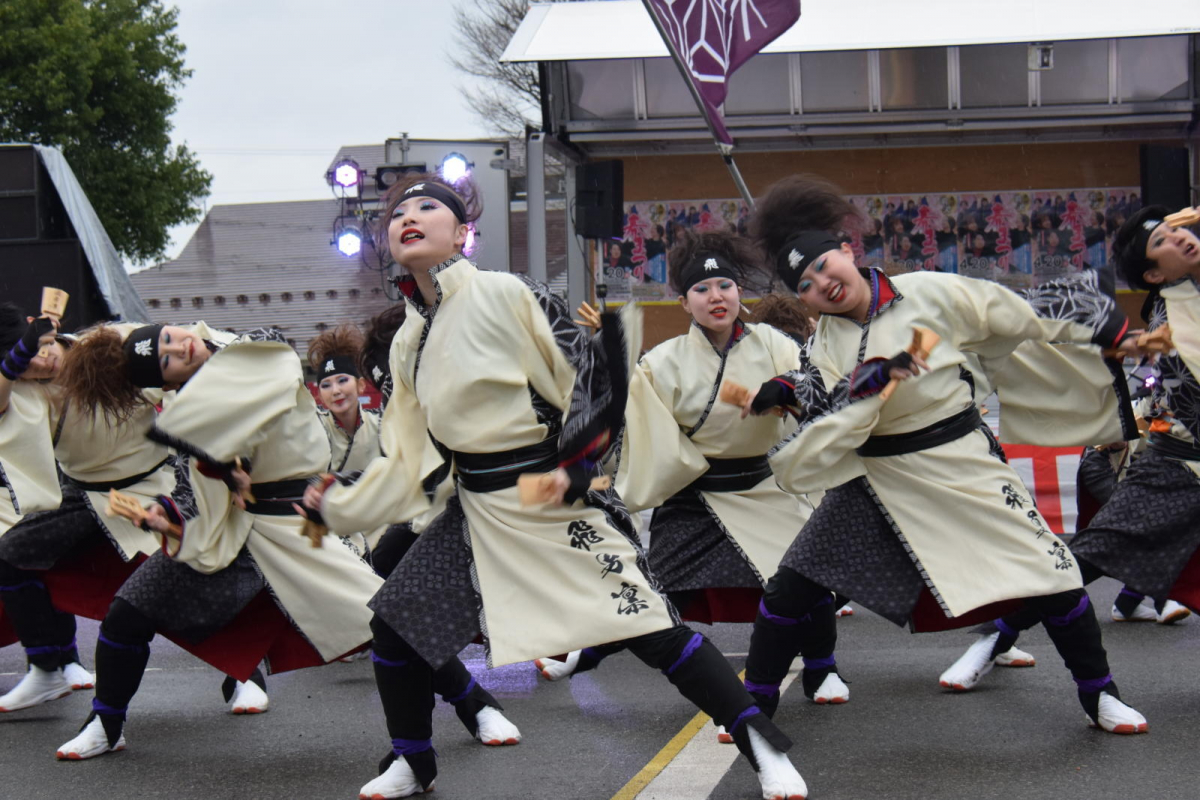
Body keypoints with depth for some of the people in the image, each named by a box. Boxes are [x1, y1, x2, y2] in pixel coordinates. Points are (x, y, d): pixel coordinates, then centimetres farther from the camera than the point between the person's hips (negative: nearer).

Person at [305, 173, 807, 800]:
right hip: (478, 511, 7)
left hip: (555, 497, -7)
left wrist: (573, 467, -18)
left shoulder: (508, 296, -11)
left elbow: (590, 377, -11)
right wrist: (339, 508, 11)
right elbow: (409, 459, 14)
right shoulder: (409, 342, 9)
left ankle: (765, 748, -1)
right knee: (394, 625, 7)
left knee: (651, 628, -12)